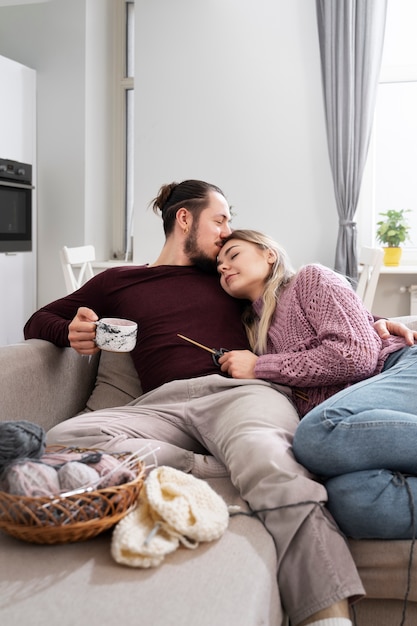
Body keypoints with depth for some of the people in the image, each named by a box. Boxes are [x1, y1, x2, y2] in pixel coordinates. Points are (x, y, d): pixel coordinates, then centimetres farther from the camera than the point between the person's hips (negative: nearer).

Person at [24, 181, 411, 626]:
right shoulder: (118, 281, 26)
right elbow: (37, 322, 28)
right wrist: (72, 333, 3)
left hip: (239, 390, 0)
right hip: (163, 404, 1)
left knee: (268, 459, -38)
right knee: (61, 440, -30)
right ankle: (214, 468, -31)